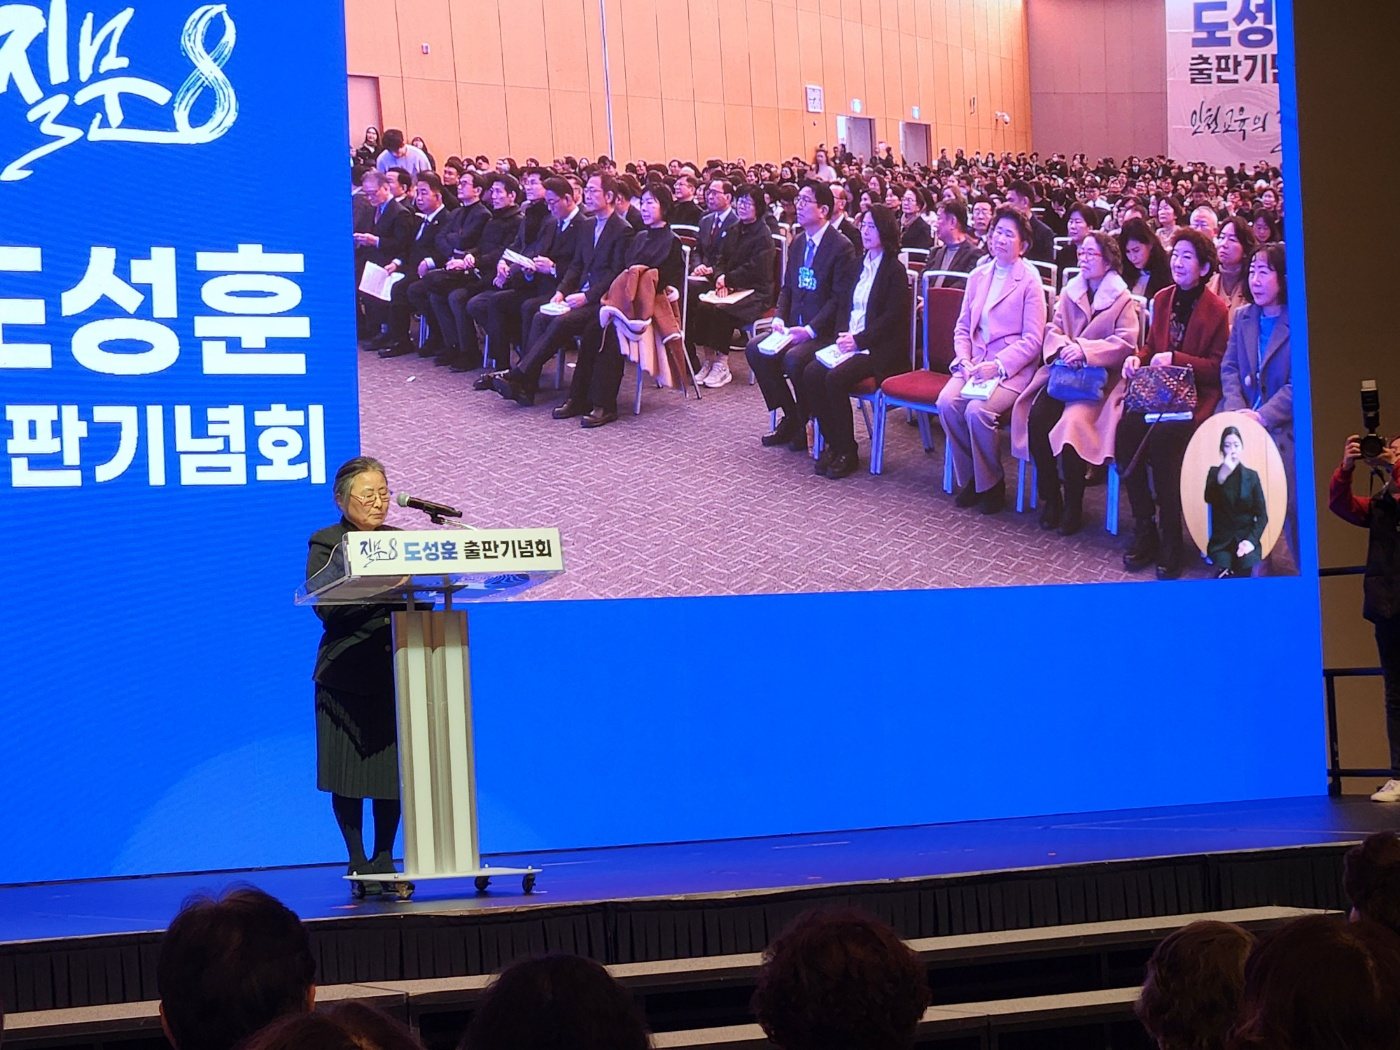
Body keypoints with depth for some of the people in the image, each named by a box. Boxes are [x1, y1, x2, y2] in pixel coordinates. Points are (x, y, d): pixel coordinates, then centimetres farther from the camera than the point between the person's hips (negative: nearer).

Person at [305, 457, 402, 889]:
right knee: (349, 774, -1)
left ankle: (384, 862, 12)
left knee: (393, 769, 2)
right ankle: (359, 864, 9)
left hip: (395, 670, 4)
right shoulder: (325, 544, 1)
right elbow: (328, 608, -12)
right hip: (348, 672, -3)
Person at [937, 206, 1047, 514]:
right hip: (975, 363, 5)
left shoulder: (1029, 281, -3)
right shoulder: (979, 275, 14)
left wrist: (997, 366, -20)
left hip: (1012, 369, -5)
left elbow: (1032, 340, -8)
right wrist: (964, 361, -4)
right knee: (947, 402, -23)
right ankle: (968, 478, -6)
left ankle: (991, 483, -8)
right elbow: (962, 327, 15)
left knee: (977, 410, -30)